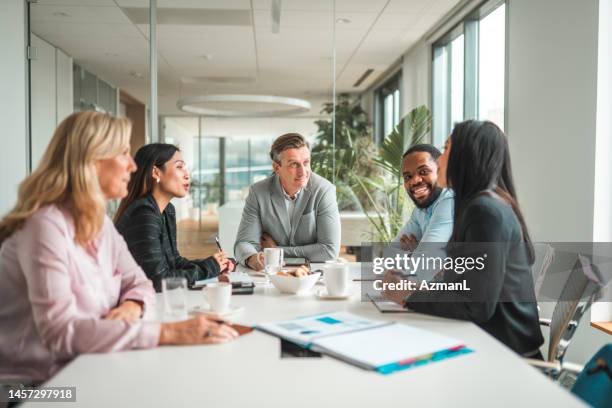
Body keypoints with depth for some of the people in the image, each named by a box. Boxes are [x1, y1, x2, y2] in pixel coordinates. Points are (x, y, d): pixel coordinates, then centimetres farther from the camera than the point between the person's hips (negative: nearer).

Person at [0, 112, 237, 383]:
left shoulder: (100, 222, 5)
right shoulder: (46, 226, -22)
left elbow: (138, 282, 10)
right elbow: (61, 332, -29)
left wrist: (132, 305, -14)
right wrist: (167, 332, -33)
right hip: (38, 383, -7)